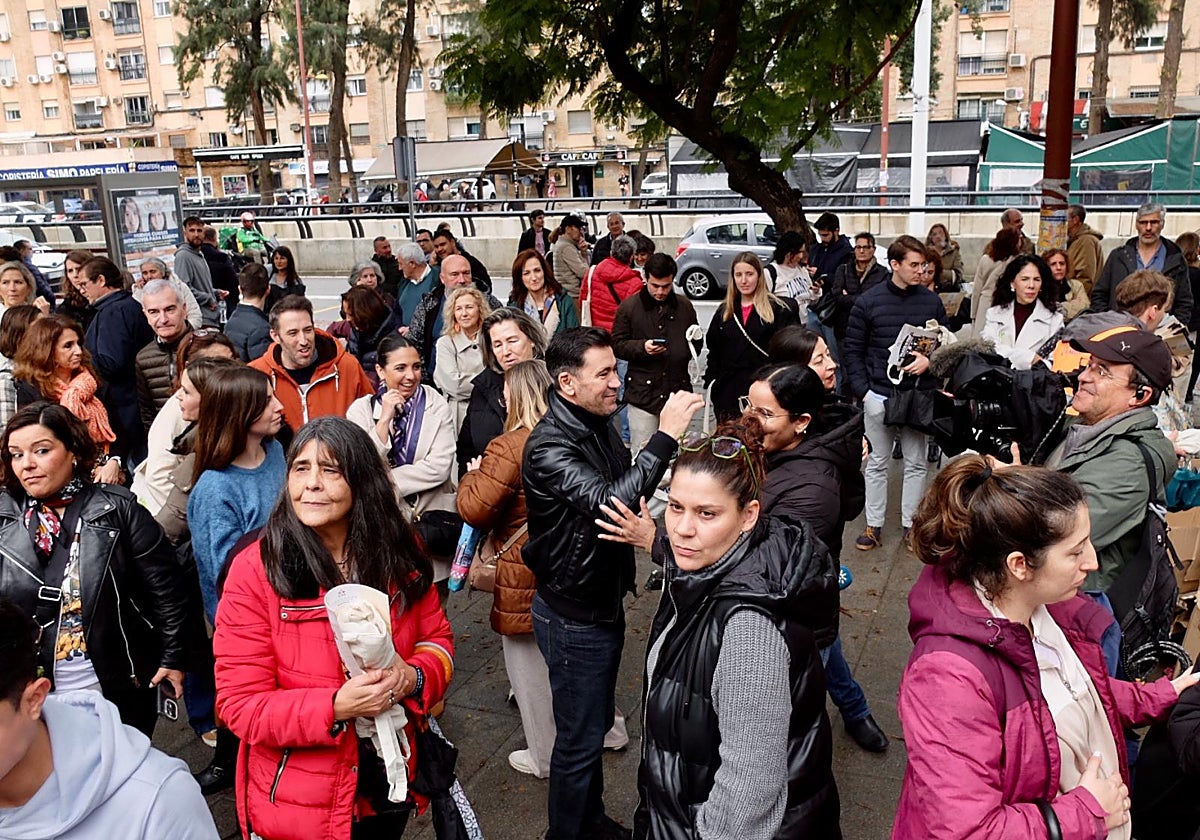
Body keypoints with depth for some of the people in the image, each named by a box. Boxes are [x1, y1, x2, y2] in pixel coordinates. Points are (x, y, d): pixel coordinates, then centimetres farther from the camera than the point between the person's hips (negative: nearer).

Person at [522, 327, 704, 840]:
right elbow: (610, 504, -39)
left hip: (605, 602, 8)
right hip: (572, 618, -8)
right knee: (579, 739, 8)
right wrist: (665, 436, -38)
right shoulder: (548, 447, -26)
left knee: (597, 722, 25)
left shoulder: (601, 425, 0)